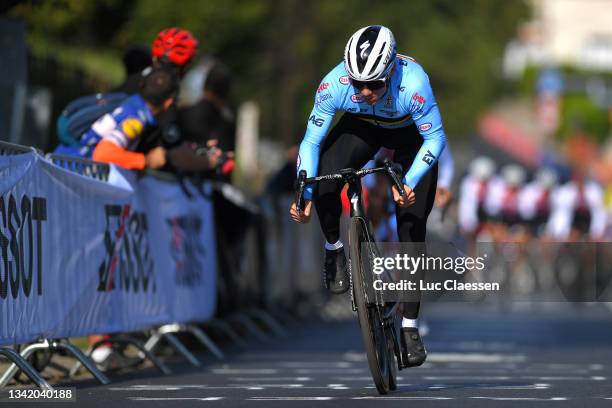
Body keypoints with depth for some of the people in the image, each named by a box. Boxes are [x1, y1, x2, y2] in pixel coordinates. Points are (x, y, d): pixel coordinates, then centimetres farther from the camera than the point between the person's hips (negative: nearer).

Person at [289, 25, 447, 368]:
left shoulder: (413, 84, -40)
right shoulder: (335, 83, -33)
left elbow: (436, 138, -30)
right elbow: (313, 140, -23)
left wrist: (410, 183, -44)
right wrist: (304, 193, -35)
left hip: (411, 136, -2)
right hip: (362, 127, 2)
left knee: (412, 228, -8)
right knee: (324, 179, -29)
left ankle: (410, 327, 0)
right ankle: (335, 250, 0)